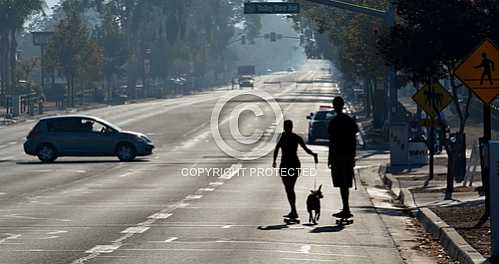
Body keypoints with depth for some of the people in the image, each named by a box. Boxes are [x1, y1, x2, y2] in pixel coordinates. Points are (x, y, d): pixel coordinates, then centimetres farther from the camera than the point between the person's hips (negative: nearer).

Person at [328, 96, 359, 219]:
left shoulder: (334, 122, -10)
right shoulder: (350, 121, 9)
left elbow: (332, 141, -11)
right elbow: (354, 140, 11)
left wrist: (330, 158, -5)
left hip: (338, 155, -6)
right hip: (349, 155, 6)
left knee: (342, 184, -6)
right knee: (346, 184, 13)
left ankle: (346, 210, -10)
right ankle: (345, 210, 18)